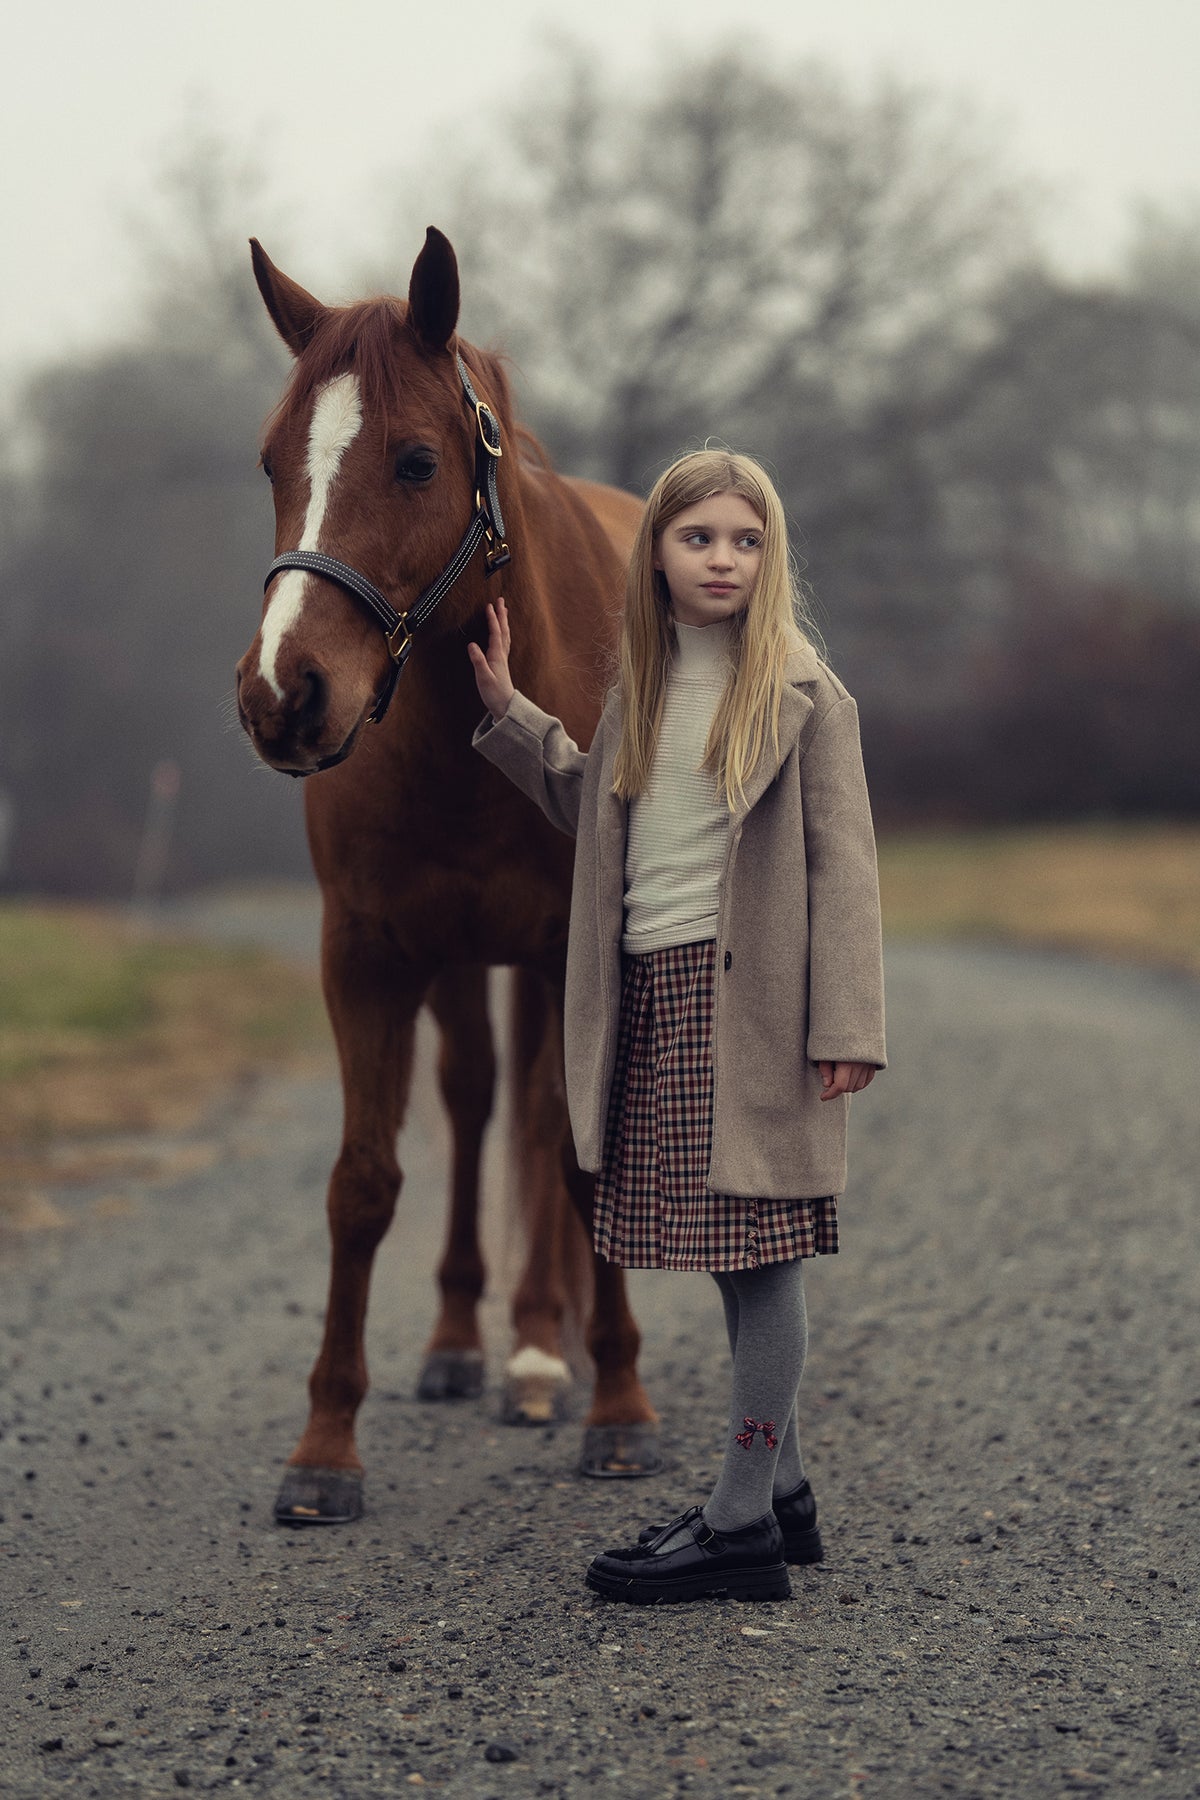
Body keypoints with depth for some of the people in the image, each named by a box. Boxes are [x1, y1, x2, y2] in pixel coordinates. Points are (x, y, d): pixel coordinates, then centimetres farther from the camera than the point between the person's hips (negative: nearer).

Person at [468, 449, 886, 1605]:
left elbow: (841, 862, -8)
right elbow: (590, 805, 28)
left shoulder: (801, 691, -5)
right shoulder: (644, 686, 14)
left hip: (746, 994, -6)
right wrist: (506, 715, 20)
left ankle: (743, 1522, -1)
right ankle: (782, 1489, 22)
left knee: (758, 1248, -5)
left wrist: (846, 1026, -14)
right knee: (734, 1255, 12)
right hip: (651, 991, 7)